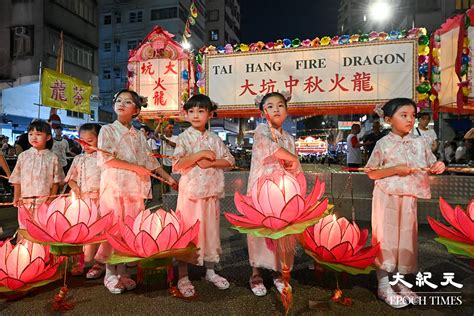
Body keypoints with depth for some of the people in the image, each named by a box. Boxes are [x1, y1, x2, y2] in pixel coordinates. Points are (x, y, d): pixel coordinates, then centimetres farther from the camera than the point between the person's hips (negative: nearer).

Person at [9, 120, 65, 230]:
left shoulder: (52, 158, -2)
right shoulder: (23, 156, 3)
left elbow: (56, 181, -1)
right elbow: (17, 180, 6)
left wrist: (52, 198, -7)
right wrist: (16, 197, 1)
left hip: (44, 201, -2)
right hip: (25, 201, 2)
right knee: (24, 228, 11)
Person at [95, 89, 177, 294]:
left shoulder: (139, 136, 15)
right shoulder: (108, 130, 2)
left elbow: (150, 161, 18)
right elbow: (106, 159, -9)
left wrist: (168, 178, 14)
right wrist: (135, 167, -12)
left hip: (135, 188, 4)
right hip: (114, 186, -4)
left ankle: (123, 271, 17)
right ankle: (110, 274, 13)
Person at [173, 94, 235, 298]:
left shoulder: (214, 139, 7)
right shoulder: (184, 138, -4)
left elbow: (229, 160, 4)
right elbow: (177, 164, -15)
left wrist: (211, 162, -12)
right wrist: (200, 154, -19)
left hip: (211, 191, 4)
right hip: (190, 191, -4)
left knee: (210, 229, 13)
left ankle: (210, 271, 30)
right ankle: (183, 277, 16)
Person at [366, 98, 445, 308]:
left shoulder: (421, 143, 6)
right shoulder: (383, 144, -7)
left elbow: (430, 166, 13)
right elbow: (371, 173, -6)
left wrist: (438, 167, -9)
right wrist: (395, 169, -17)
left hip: (409, 198, 5)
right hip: (388, 198, -5)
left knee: (406, 236, 11)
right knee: (386, 236, 0)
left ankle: (398, 280, 28)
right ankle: (383, 284, 12)